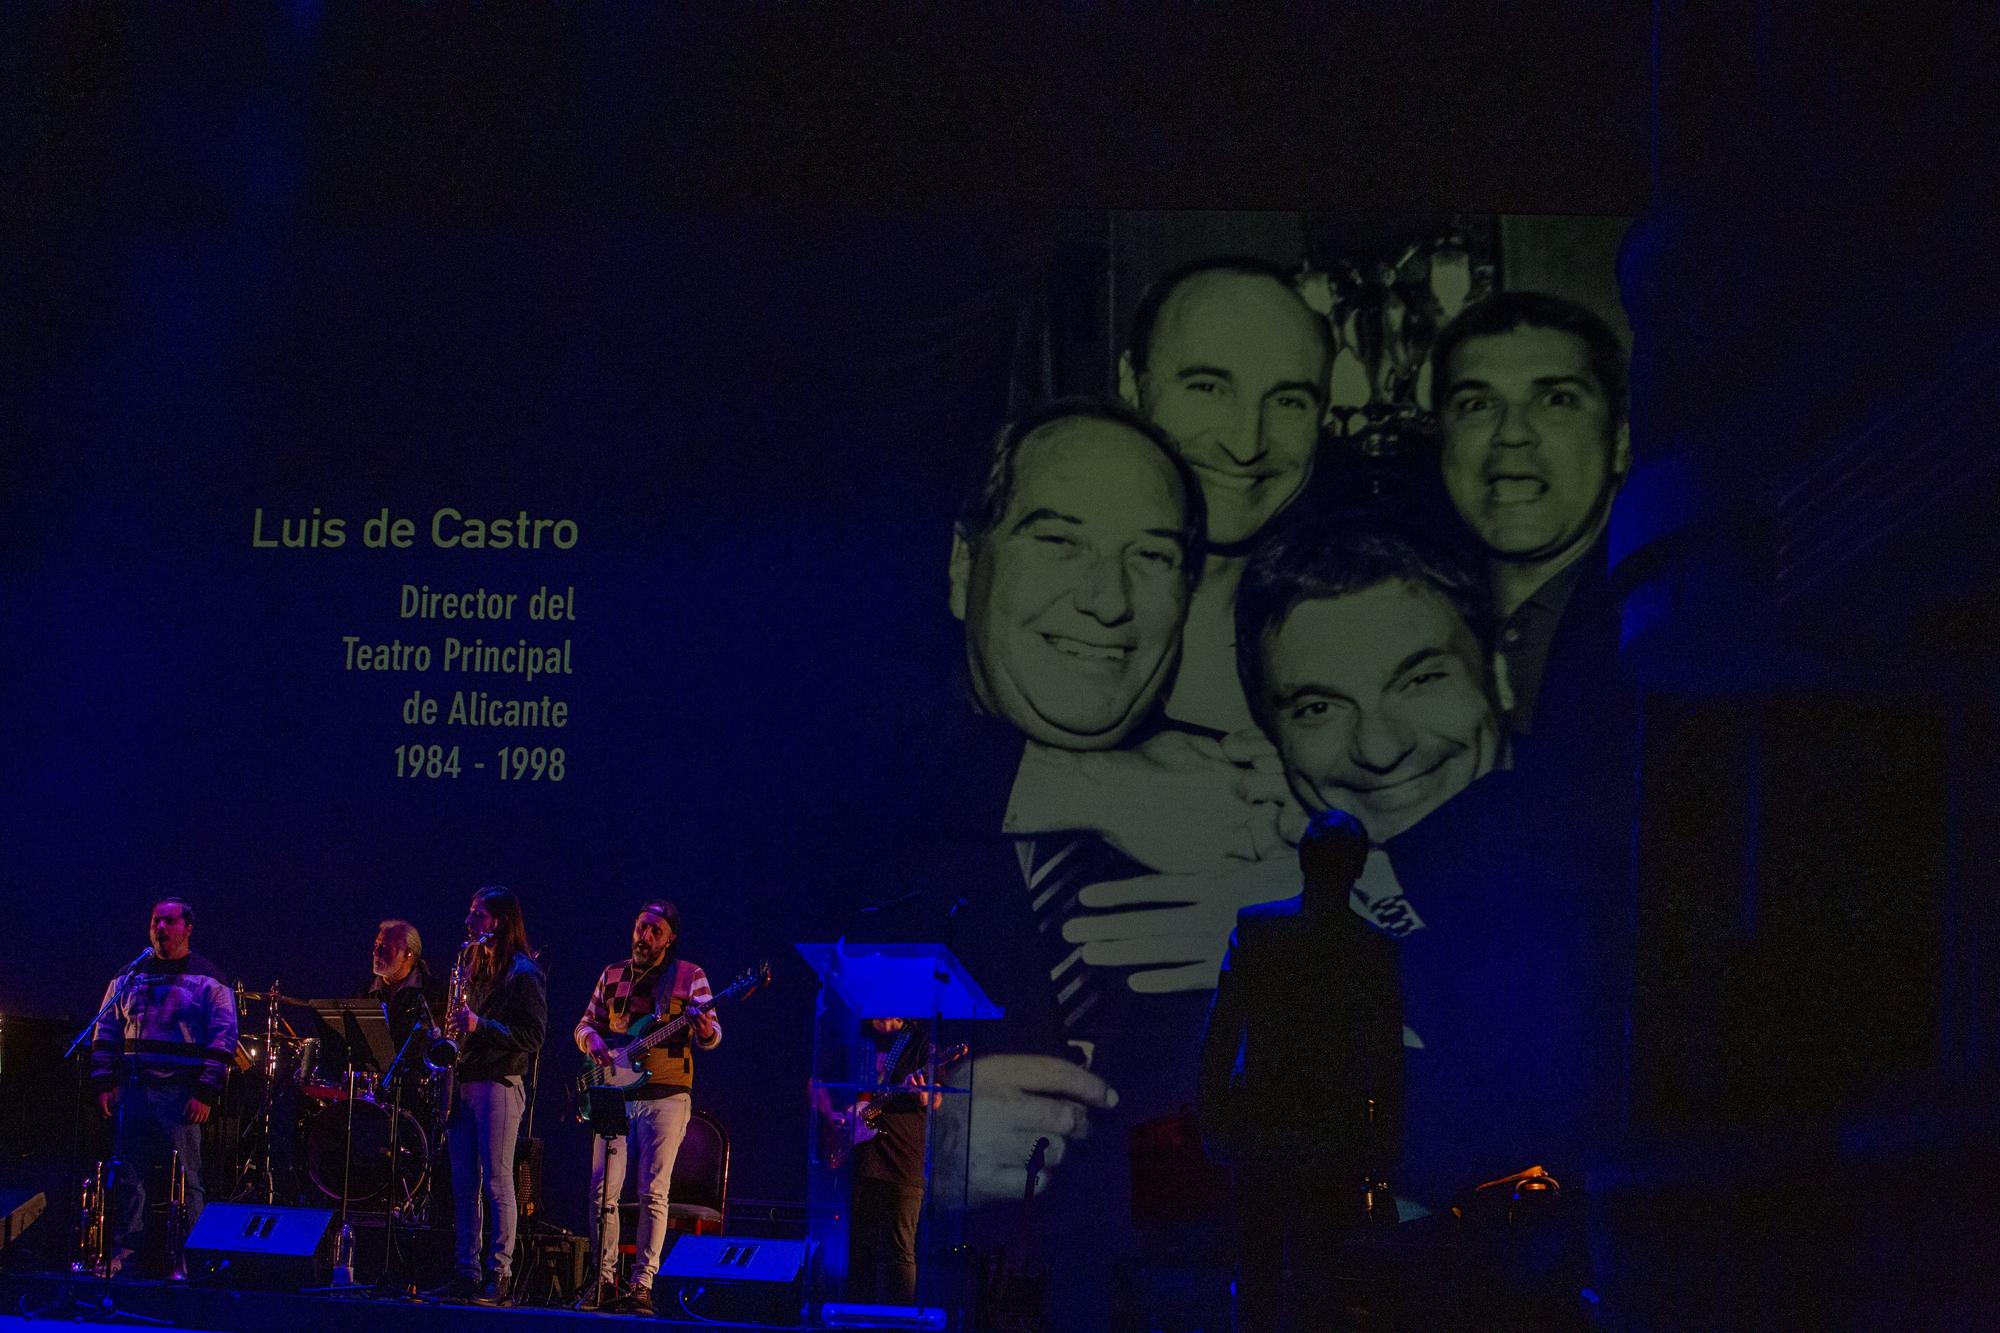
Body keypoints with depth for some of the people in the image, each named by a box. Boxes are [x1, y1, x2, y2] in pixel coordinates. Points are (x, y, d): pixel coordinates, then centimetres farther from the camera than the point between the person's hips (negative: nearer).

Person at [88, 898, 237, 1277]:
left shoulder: (207, 980, 1)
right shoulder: (130, 976, 13)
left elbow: (223, 1038, -4)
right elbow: (105, 1030, 15)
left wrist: (206, 1094, -11)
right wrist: (103, 1084, 5)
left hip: (182, 1093, -4)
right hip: (133, 1088, 4)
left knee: (186, 1175, -3)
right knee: (126, 1173, 2)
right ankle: (123, 1255, 7)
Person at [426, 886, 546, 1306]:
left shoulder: (522, 973, -8)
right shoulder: (476, 969, 18)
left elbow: (533, 1035, -13)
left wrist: (481, 1026, -21)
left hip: (500, 1083, -9)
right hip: (464, 1083, 9)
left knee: (496, 1182, -9)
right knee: (464, 1183, 7)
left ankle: (498, 1276, -8)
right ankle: (467, 1272, 9)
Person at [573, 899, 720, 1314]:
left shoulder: (689, 976, 3)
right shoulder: (612, 975, 14)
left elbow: (711, 1035, -1)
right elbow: (585, 1025, 18)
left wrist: (706, 1030, -25)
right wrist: (594, 1042, -5)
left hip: (665, 1096, -4)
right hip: (616, 1092, 4)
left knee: (653, 1193, -7)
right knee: (603, 1189, -2)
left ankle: (642, 1284, -7)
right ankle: (605, 1278, 5)